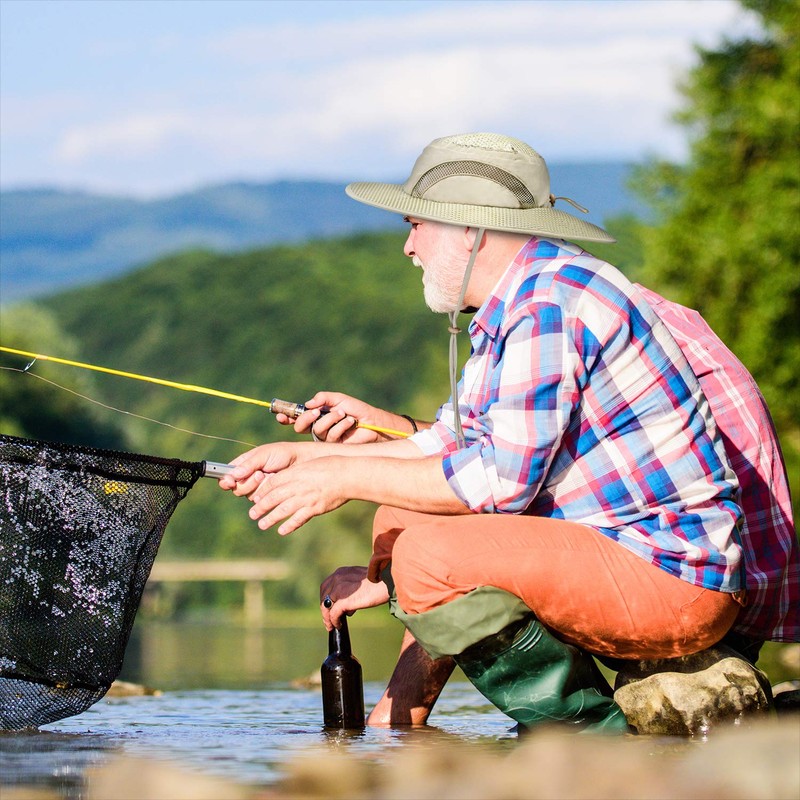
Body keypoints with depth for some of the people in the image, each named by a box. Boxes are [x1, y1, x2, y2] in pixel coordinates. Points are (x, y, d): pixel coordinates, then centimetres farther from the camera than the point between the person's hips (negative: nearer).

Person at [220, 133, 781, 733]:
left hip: (675, 578, -11)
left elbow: (503, 480, -23)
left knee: (430, 553, -27)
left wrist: (349, 476, -14)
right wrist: (310, 458, 11)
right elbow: (457, 443, 17)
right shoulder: (511, 307, 15)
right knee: (406, 513, 17)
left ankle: (588, 731, -14)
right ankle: (400, 723, 16)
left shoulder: (553, 300, -18)